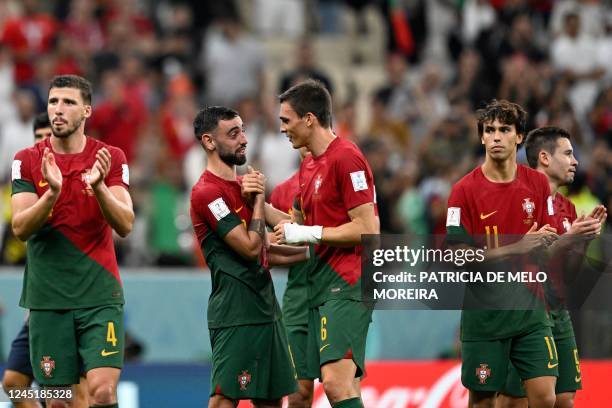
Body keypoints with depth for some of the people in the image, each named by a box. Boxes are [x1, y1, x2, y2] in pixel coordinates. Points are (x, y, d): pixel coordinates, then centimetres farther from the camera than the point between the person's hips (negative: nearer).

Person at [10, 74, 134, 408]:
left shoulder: (111, 158, 2)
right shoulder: (27, 161, 3)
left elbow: (125, 225, -8)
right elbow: (20, 228, -7)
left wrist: (99, 186, -25)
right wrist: (52, 192, -24)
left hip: (99, 294, -1)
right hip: (48, 298, 1)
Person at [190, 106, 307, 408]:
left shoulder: (242, 185, 17)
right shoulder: (207, 192, -13)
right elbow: (250, 248, -16)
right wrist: (258, 199, -6)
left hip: (265, 307, 10)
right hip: (235, 312, -10)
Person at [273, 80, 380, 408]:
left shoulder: (346, 157, -12)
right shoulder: (309, 165, 17)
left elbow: (367, 229, -17)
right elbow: (298, 225, 26)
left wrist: (309, 233, -14)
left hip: (346, 285, -10)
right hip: (321, 283, 10)